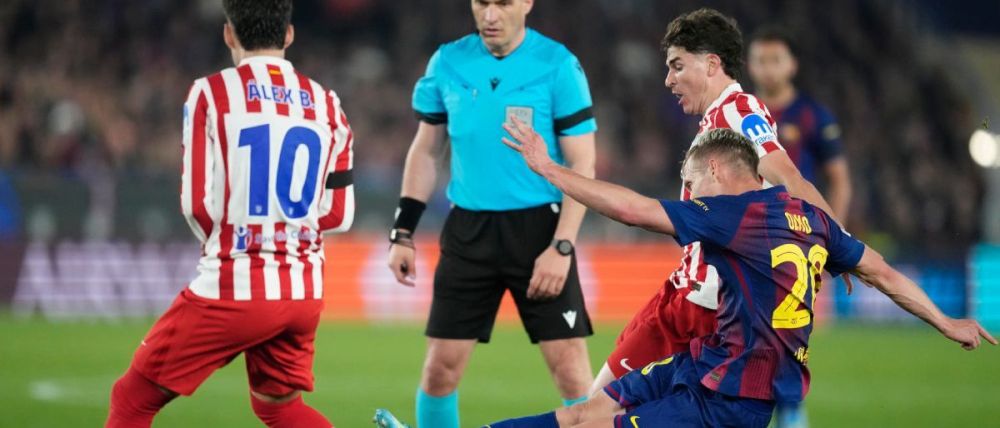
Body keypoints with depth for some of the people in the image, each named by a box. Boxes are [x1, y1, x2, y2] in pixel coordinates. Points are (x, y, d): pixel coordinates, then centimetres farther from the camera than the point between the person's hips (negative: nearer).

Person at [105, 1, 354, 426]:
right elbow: (338, 214, 8)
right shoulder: (326, 104, 7)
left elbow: (199, 204, -8)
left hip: (232, 291, -5)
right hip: (303, 294, 5)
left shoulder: (212, 94, -6)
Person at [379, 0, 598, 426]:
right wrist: (402, 233, 9)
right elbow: (424, 151, 14)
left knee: (570, 367, -8)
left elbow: (581, 166, -7)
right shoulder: (447, 62, 3)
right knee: (440, 367, 3)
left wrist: (562, 248, -15)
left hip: (538, 227, -3)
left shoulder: (558, 65, -8)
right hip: (467, 229, 3)